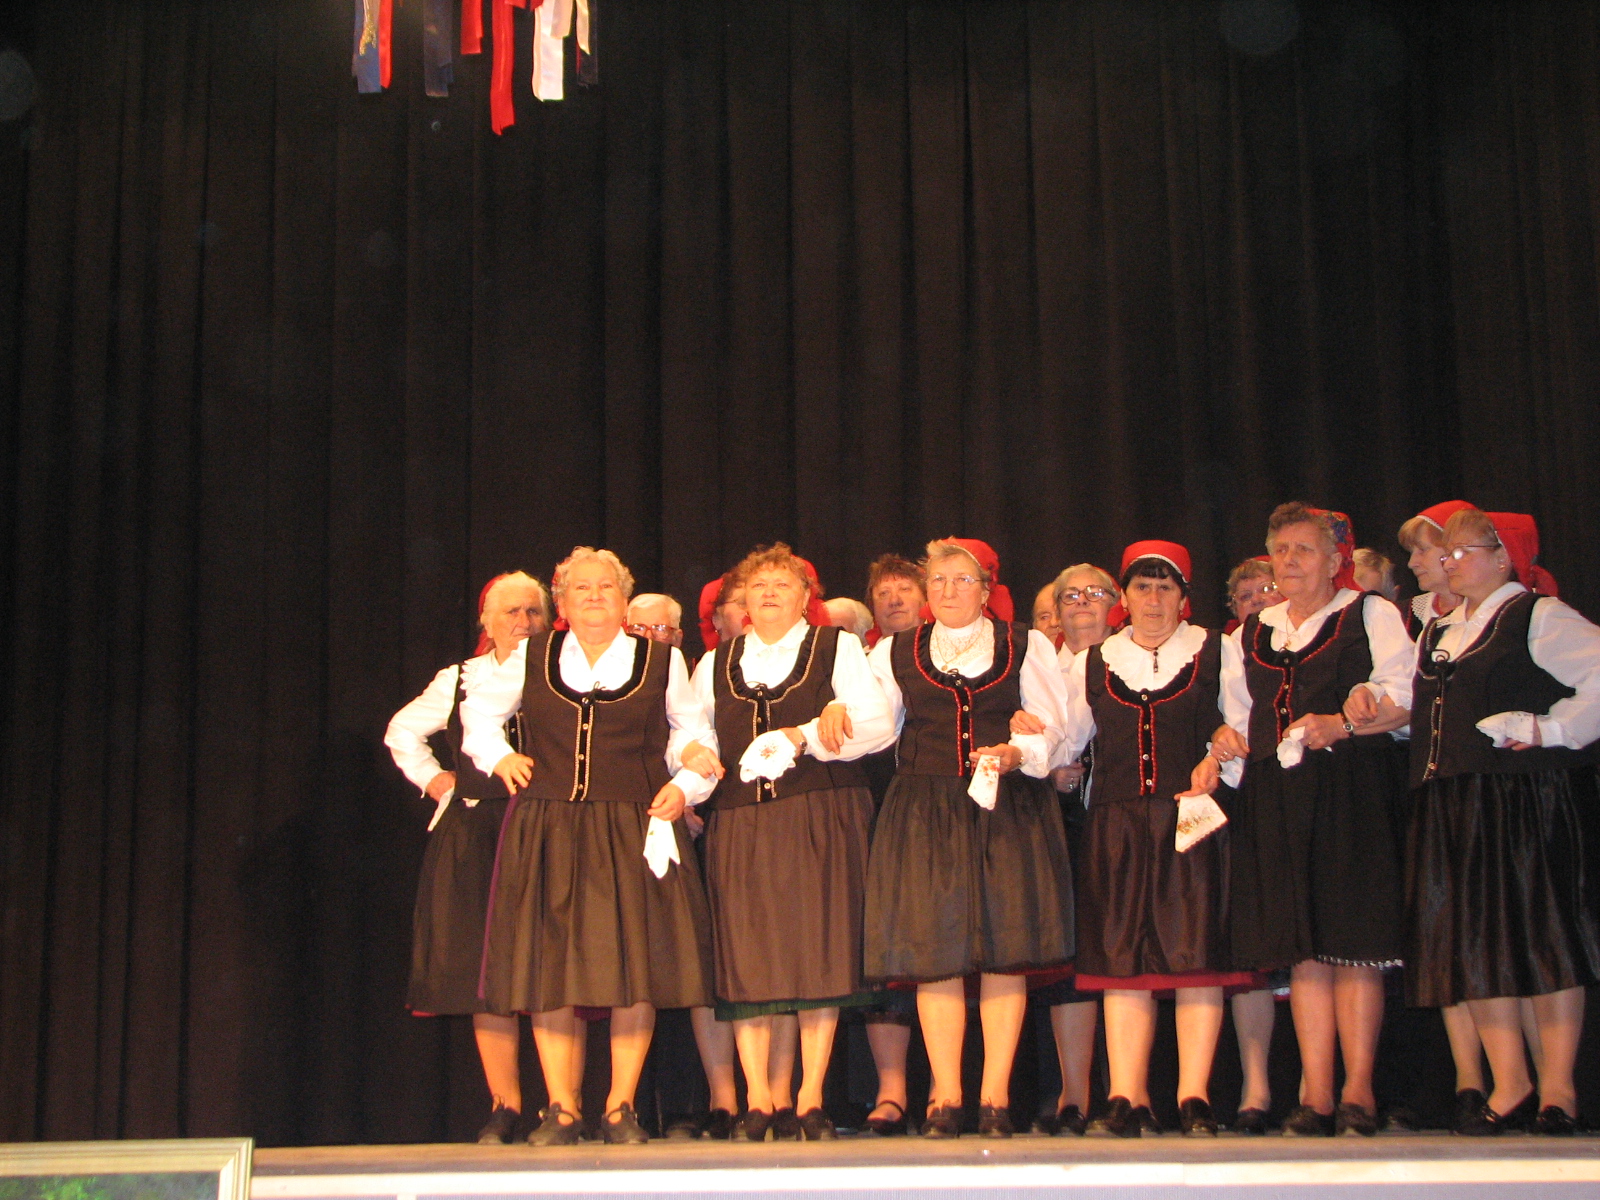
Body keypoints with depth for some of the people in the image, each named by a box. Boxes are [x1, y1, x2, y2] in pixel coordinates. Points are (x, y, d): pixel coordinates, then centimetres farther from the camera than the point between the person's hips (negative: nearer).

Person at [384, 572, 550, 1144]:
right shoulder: (459, 680, 14)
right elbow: (402, 731, 27)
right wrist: (433, 778, 15)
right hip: (475, 834, 2)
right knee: (483, 967, -2)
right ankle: (505, 1106, 4)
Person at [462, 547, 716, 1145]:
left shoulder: (662, 661, 9)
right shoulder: (532, 657, 11)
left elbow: (693, 733, 16)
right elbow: (479, 711, 22)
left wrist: (683, 785, 0)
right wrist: (497, 757, 6)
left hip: (632, 828, -1)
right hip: (547, 831, 1)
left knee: (635, 965, -6)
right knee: (548, 965, -1)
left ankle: (620, 1108, 4)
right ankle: (561, 1109, 6)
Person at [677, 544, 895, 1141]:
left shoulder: (837, 648, 10)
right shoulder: (715, 663, 20)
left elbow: (879, 726, -1)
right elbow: (689, 729, 20)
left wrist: (806, 737, -14)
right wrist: (693, 752, -3)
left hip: (821, 820, -2)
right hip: (739, 822, 2)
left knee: (819, 952, -6)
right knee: (746, 956, -3)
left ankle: (811, 1099, 0)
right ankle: (758, 1099, 3)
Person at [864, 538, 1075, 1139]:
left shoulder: (1026, 647, 12)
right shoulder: (894, 653, 16)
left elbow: (1051, 726, 5)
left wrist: (1014, 753, -11)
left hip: (1008, 811, -1)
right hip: (925, 813, 1)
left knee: (1005, 949, -6)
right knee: (935, 952, -6)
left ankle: (996, 1097, -1)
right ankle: (945, 1099, -1)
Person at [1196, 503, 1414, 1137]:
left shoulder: (1372, 616, 8)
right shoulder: (1249, 634, 21)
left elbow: (1403, 700, -2)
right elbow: (1237, 719, 22)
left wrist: (1339, 724, -17)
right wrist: (1222, 751, 0)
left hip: (1352, 792, -4)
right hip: (1275, 797, 4)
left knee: (1352, 941, -8)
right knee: (1301, 948, 0)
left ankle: (1358, 1090, -4)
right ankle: (1315, 1094, 1)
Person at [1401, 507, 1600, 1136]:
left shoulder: (1539, 617, -2)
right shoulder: (1437, 633, 21)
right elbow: (1421, 716, 30)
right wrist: (1374, 712, 13)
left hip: (1529, 798, -7)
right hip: (1451, 805, 7)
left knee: (1542, 934, -4)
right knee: (1472, 940, 3)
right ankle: (1510, 1088, 9)